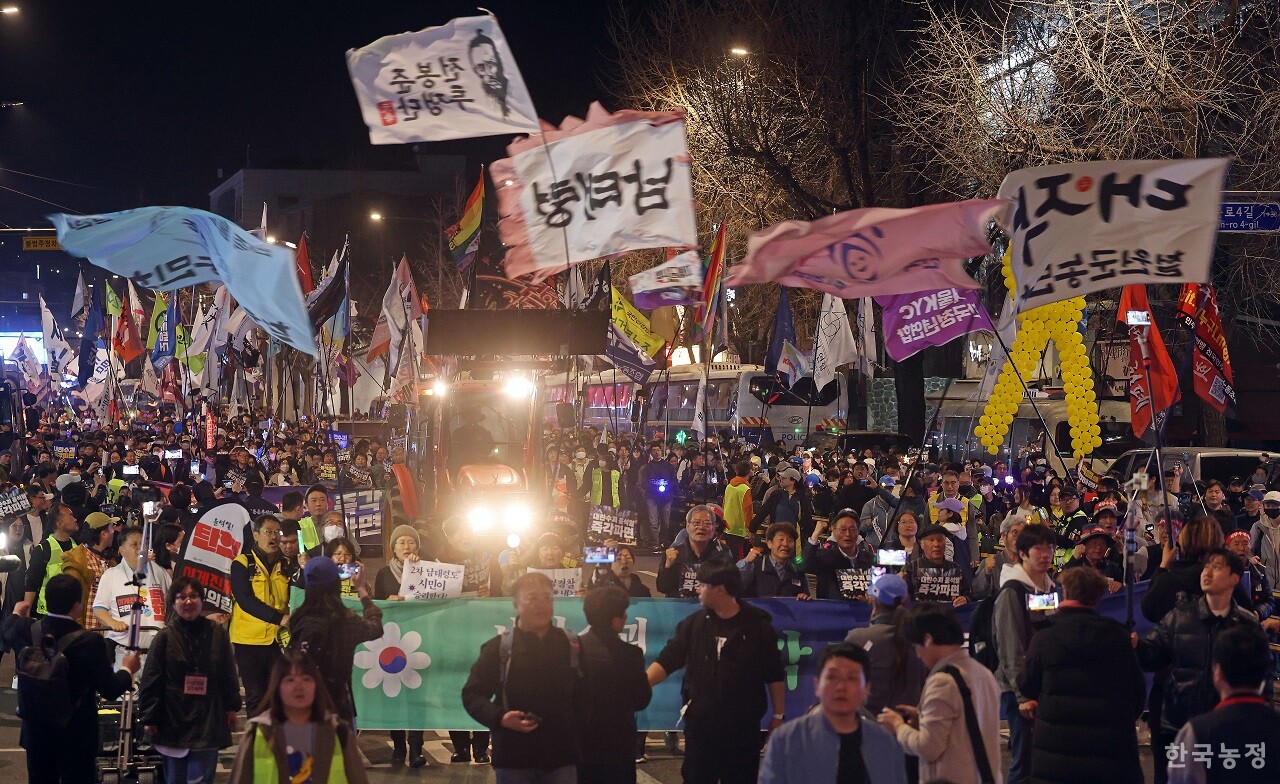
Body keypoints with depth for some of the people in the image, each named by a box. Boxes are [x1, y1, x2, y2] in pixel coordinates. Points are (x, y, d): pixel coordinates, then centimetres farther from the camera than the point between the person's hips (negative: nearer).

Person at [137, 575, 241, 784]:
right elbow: (150, 681, -2)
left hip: (208, 722, 0)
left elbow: (229, 673, 9)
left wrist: (231, 707, 11)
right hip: (173, 719, 0)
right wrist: (149, 718, -4)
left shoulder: (217, 633, 2)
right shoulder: (165, 637, -4)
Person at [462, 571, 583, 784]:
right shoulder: (498, 648, 0)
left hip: (561, 757, 2)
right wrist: (499, 717, -16)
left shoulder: (571, 645, 7)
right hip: (514, 758, -2)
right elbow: (472, 694, 1)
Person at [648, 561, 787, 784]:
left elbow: (774, 676, 0)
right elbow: (666, 661, -1)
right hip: (700, 722, 2)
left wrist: (778, 715, 2)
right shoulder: (694, 624, 2)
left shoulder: (757, 625, -5)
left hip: (744, 725, -2)